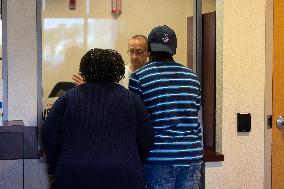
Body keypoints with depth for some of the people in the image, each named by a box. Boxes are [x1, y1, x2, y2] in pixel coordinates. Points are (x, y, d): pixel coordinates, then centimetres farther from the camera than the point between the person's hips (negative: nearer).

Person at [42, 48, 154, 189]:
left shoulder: (68, 98, 6)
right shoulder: (132, 99, 5)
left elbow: (49, 135, 4)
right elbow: (146, 140, 6)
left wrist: (56, 168, 17)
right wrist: (134, 165, 22)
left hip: (75, 177, 0)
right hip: (122, 177, 0)